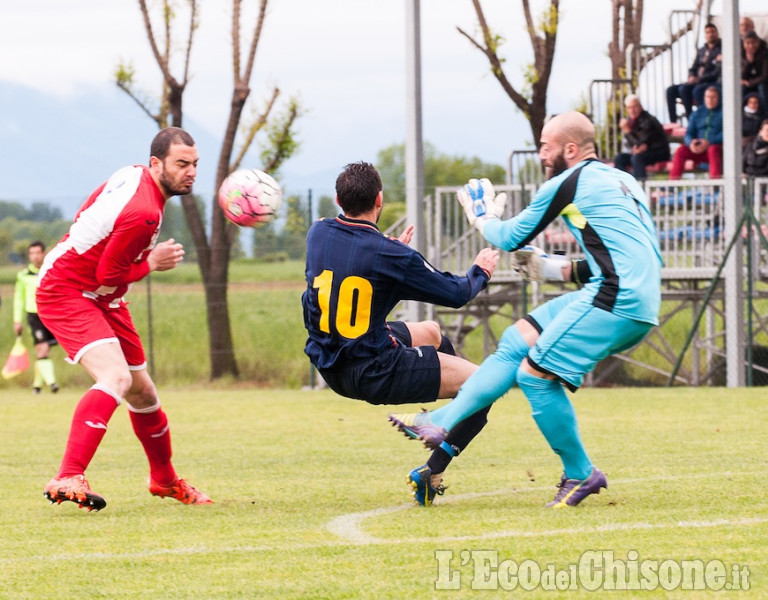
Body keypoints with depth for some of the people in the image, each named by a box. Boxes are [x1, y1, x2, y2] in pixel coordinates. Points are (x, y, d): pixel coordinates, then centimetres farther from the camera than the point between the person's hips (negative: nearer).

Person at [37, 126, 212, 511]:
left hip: (102, 299, 10)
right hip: (66, 293, -10)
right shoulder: (143, 213, -28)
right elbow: (107, 277, -22)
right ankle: (68, 479, -40)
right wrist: (152, 263, -7)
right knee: (116, 377, -31)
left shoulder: (135, 175, 0)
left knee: (142, 392, 18)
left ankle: (164, 480, 38)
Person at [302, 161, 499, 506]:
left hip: (329, 368, 8)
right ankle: (432, 473, -3)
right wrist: (480, 273, 13)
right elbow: (456, 294, -7)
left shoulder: (318, 234, -3)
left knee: (430, 333, 32)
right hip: (374, 376, -8)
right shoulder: (391, 256, -20)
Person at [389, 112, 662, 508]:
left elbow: (510, 238, 9)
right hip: (639, 296, 10)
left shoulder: (567, 184, -3)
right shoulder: (623, 181, 22)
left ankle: (581, 474, 2)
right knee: (517, 339, 12)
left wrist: (481, 219, 30)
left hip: (617, 300, -10)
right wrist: (564, 269, 36)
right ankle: (442, 423, 9)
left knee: (534, 374, -9)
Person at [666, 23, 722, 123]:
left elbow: (718, 72, -14)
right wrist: (691, 77, -1)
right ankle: (673, 122, -13)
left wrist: (699, 79, -18)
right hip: (698, 82, 7)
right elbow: (693, 68, 24)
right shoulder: (702, 51, 20)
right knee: (671, 90, -7)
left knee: (697, 90, -36)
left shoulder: (720, 50, -4)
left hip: (714, 83, -7)